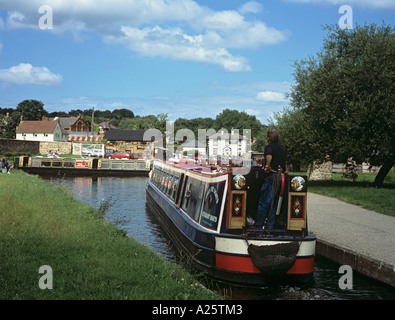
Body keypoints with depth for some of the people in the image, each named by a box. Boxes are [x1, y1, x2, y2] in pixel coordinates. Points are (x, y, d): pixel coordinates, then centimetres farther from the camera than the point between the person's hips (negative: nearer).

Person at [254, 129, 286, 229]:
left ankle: (258, 224, 2)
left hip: (271, 177, -7)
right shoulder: (282, 149, 19)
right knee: (275, 202, 10)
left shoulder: (269, 147, -4)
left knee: (264, 202, -2)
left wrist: (267, 166, -16)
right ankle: (271, 225, 10)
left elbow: (269, 156, -26)